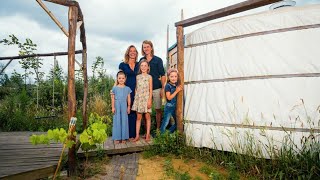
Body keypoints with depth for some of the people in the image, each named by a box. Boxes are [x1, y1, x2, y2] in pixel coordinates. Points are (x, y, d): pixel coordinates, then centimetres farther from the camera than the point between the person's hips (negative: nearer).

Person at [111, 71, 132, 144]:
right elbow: (113, 98, 2)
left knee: (124, 121, 4)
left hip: (124, 106, 1)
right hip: (117, 106, -1)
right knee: (117, 121, 3)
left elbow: (129, 98, 6)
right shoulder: (115, 88, 1)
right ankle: (117, 138, 9)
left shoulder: (127, 88, 4)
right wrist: (113, 107, -3)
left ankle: (123, 137, 12)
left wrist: (128, 107, 3)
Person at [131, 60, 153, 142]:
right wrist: (135, 98, 4)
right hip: (138, 98, 2)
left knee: (147, 116, 4)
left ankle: (148, 134, 13)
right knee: (138, 117, 4)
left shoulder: (149, 77, 1)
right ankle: (137, 135, 8)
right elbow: (136, 88, 10)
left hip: (146, 98, -2)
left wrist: (149, 100, -9)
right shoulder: (137, 77, 8)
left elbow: (150, 90, -2)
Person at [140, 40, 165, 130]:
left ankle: (158, 129, 14)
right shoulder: (141, 60, 10)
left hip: (156, 88, -2)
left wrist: (163, 88, -6)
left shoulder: (158, 60, 3)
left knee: (158, 109, 3)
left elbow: (162, 75, 1)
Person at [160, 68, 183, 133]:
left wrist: (180, 89, -1)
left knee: (177, 123, 13)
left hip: (175, 107, 7)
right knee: (165, 123, -3)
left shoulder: (177, 85, 5)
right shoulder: (168, 86, -14)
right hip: (169, 107, -7)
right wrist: (177, 91, -21)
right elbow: (169, 97, -19)